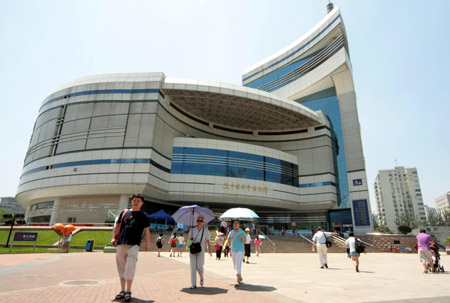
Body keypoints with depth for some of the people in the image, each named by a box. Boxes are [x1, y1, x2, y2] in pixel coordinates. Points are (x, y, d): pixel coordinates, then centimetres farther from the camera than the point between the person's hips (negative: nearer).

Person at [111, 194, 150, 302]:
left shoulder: (143, 215, 8)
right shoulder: (124, 212, 14)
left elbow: (146, 230, 5)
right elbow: (117, 225, 18)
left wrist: (147, 243, -3)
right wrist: (113, 237, 7)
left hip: (133, 244, -3)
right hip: (121, 243, 4)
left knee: (130, 267, -10)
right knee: (121, 267, 10)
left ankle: (128, 292, 3)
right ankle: (122, 290, 24)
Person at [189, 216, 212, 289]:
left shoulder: (206, 231, -2)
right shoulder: (192, 229, 3)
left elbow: (208, 241, -5)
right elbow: (190, 239, 12)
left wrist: (209, 250, -18)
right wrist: (191, 238, -11)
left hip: (201, 251, -2)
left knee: (199, 267, -5)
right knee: (193, 267, 0)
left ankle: (201, 278, 26)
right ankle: (193, 284, 11)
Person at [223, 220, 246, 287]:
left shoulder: (242, 232, -4)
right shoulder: (231, 232, 11)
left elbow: (244, 241, -11)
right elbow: (227, 240, 11)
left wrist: (241, 236, -30)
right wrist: (224, 246, -5)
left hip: (239, 250, -6)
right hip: (233, 250, 6)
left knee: (238, 265, -13)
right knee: (235, 266, 15)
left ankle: (238, 281, -12)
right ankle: (240, 278, 34)